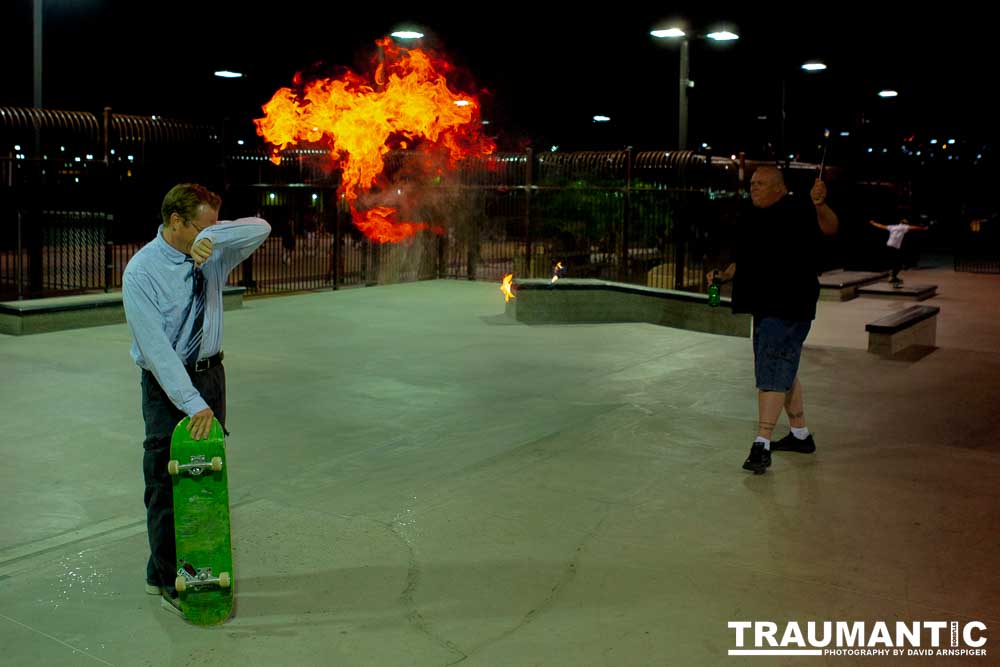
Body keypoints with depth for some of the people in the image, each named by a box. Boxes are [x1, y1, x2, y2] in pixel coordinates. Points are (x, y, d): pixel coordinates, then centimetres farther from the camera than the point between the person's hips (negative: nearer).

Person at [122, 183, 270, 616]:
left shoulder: (210, 255, -1)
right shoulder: (141, 271, -17)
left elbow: (260, 229, -8)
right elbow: (156, 346, -22)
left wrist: (216, 236, -28)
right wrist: (193, 403, -27)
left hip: (211, 374, 6)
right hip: (168, 384, -6)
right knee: (167, 484, 2)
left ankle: (179, 570, 30)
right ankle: (169, 583, 16)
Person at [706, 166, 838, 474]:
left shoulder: (796, 210, -10)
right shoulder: (751, 217, 15)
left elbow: (829, 227, -25)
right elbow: (743, 259, 24)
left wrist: (820, 205, -44)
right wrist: (724, 275, 8)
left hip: (789, 307, -9)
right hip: (764, 306, 9)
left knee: (772, 371, -14)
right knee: (784, 370, 17)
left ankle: (762, 446, -15)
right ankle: (800, 434, 31)